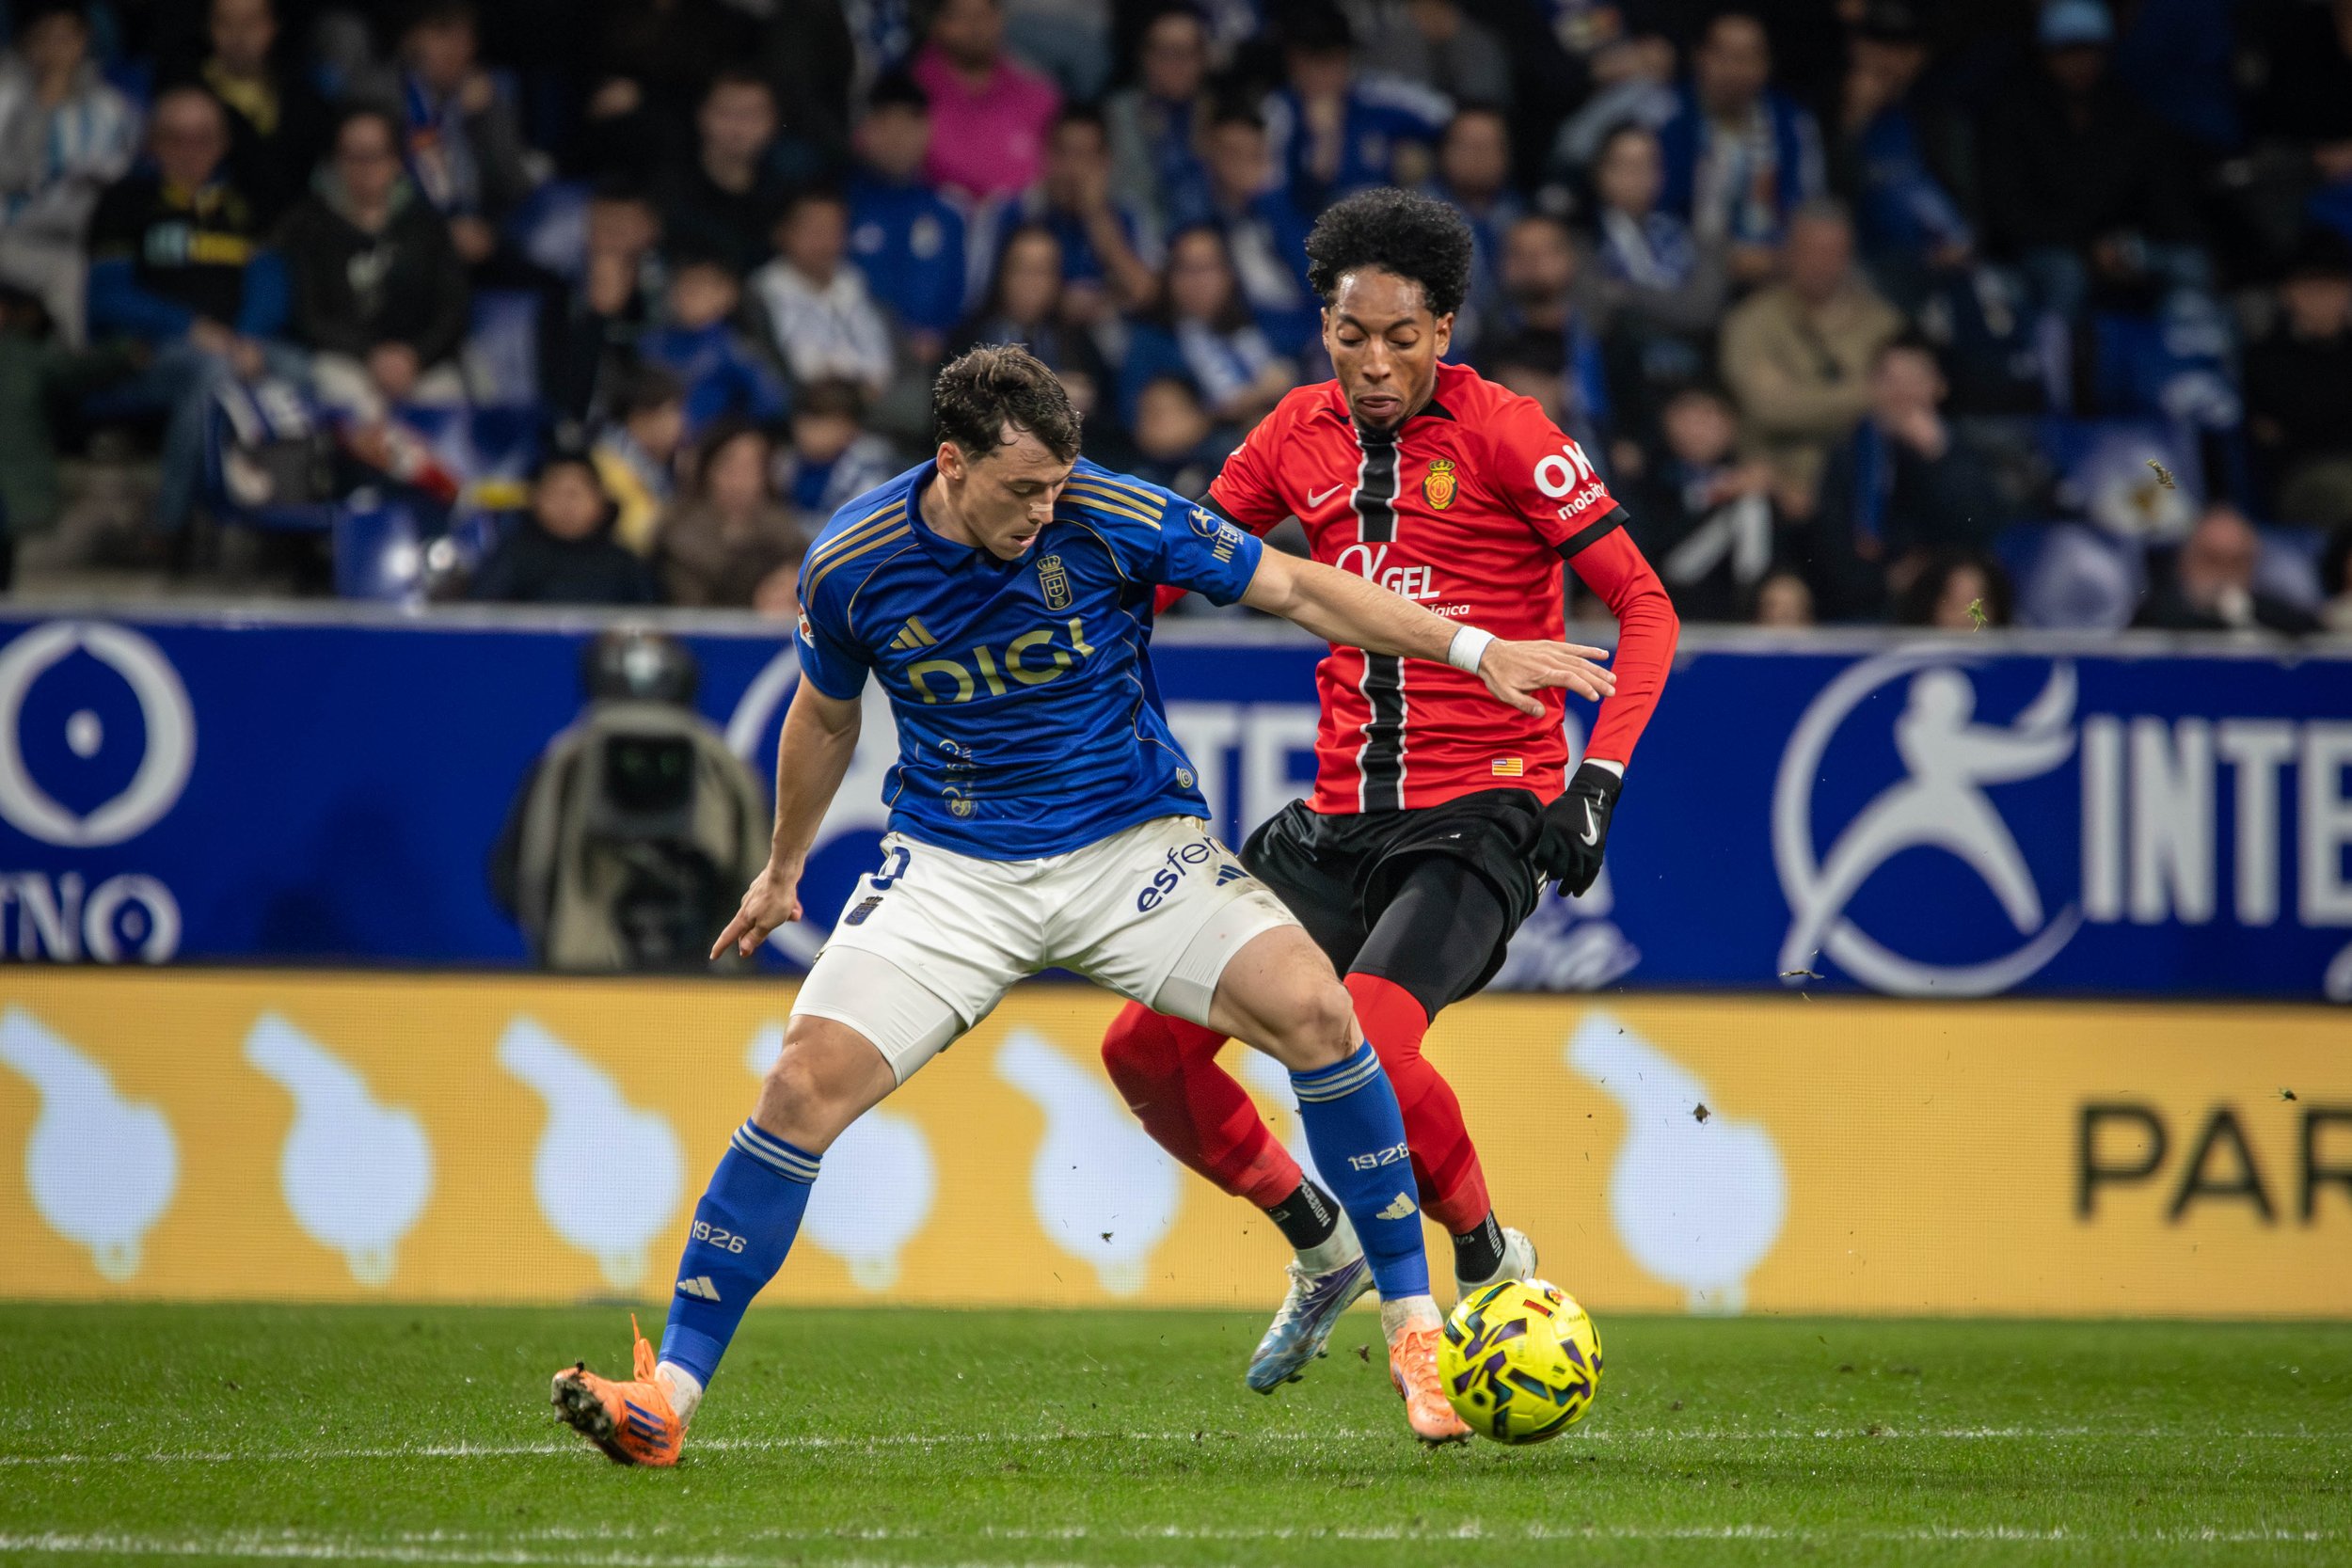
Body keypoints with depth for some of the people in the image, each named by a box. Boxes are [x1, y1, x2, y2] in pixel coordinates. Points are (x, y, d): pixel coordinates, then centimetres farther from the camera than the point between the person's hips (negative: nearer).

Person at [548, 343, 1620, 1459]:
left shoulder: (1112, 520, -16)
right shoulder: (850, 565, -10)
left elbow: (1295, 588, -5)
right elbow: (825, 716, 11)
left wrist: (1472, 648, -9)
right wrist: (783, 871, 25)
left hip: (1133, 843, 0)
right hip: (952, 862, 1)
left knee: (1312, 1008, -22)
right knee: (806, 1083, -17)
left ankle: (1414, 1331, -8)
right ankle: (666, 1398, -12)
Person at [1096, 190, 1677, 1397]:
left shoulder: (1502, 433, -7)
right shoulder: (1301, 436, 8)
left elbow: (1643, 606, -7)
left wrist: (1597, 780, -18)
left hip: (1481, 815, -6)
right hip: (1340, 820, 6)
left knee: (1363, 1040, -29)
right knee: (1147, 1048, -2)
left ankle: (1490, 1265, -3)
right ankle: (1322, 1248, 20)